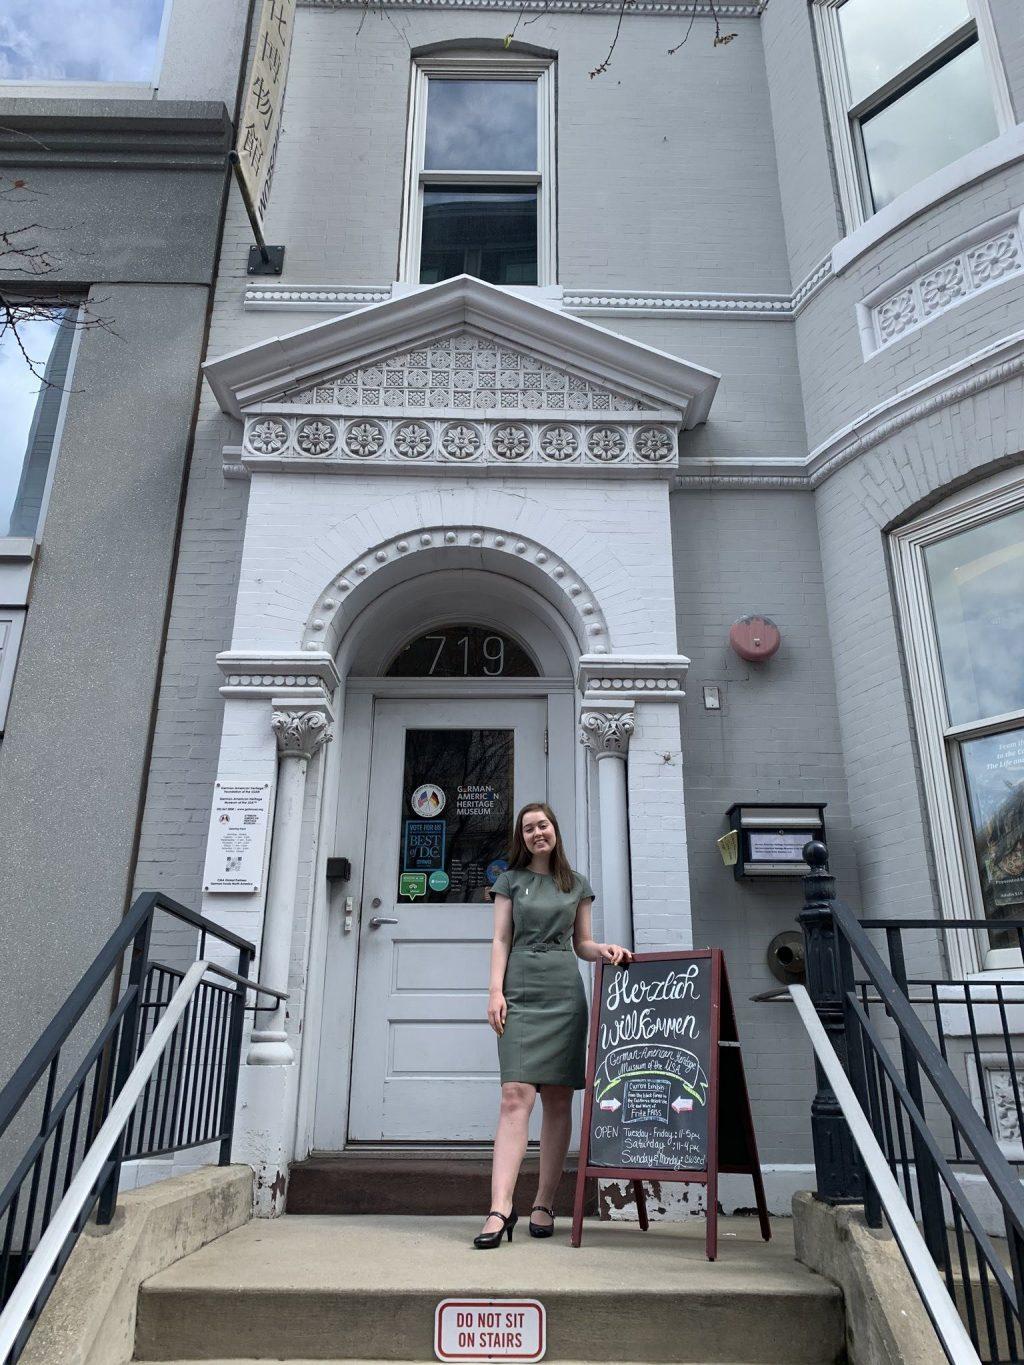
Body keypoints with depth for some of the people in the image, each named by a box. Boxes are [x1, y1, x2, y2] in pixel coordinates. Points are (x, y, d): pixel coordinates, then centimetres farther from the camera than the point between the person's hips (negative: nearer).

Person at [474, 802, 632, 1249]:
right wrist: (495, 991, -6)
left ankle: (544, 1203, 13)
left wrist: (606, 950, -4)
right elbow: (501, 940, 6)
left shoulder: (577, 884, 14)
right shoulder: (511, 880, 10)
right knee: (515, 1098, -12)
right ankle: (500, 1208, -15)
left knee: (558, 1100, 3)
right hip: (520, 993, -2)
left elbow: (582, 944, 17)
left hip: (565, 994, 2)